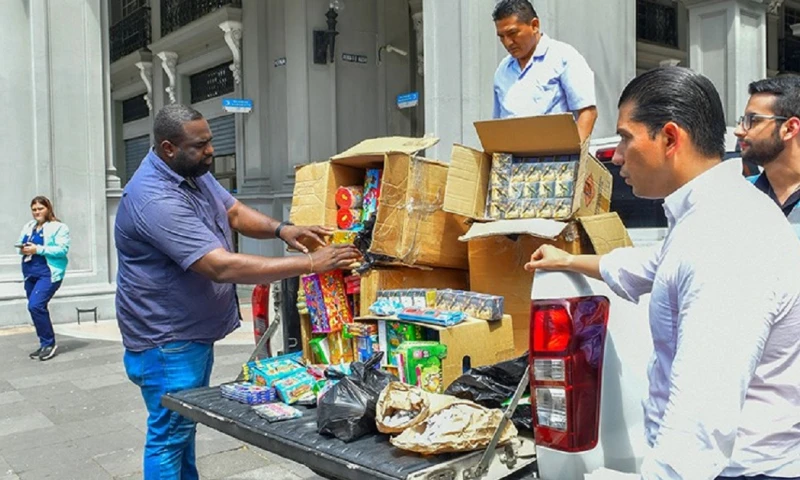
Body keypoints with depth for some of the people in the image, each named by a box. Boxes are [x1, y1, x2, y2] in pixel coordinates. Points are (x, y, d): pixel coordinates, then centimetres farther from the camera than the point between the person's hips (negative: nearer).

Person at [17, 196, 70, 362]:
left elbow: (63, 249, -16)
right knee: (38, 308, 11)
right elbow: (20, 245, 17)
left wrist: (38, 249, -21)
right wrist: (22, 249, -7)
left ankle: (49, 343, -6)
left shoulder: (59, 227, -5)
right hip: (30, 274, 7)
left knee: (35, 305, -19)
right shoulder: (28, 227, 16)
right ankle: (45, 344, 22)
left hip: (48, 273, -7)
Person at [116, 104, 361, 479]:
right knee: (169, 434, 3)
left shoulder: (193, 169, 0)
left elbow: (234, 212, 8)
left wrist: (280, 229, -14)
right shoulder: (156, 199, -31)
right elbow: (223, 267, -36)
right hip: (167, 340, -9)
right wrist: (309, 264, -35)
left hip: (195, 329, 10)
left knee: (185, 425, 22)